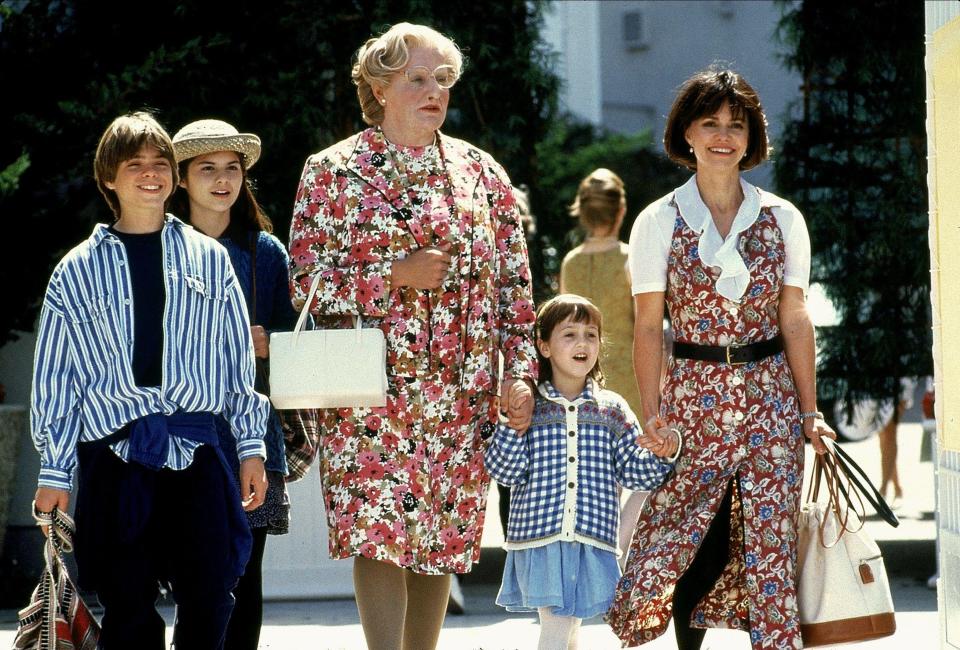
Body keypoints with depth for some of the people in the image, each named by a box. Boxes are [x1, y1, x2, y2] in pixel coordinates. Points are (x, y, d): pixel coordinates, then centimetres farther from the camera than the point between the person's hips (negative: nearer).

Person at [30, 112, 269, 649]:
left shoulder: (209, 259, 11)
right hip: (115, 453, -1)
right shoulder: (78, 272, 8)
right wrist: (54, 472, 7)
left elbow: (239, 357, 13)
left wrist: (252, 445, 9)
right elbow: (55, 378, 9)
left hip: (197, 447, 1)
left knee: (210, 600, -5)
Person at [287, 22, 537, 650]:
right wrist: (398, 275, -13)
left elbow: (515, 282, 10)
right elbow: (307, 282, -4)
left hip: (463, 393, 3)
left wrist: (521, 374, 1)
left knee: (444, 535, 7)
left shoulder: (481, 170, 10)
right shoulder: (333, 170, 1)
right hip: (372, 387, -3)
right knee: (378, 530, -12)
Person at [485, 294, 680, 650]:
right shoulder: (529, 407, 1)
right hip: (538, 538, -2)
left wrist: (661, 454, -12)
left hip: (592, 541, 2)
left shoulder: (613, 410, 8)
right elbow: (505, 471, -3)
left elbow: (634, 472, 7)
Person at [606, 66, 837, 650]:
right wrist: (654, 415, -7)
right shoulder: (659, 222, 1)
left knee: (771, 546, -1)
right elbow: (648, 328, 0)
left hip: (770, 399, 1)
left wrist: (809, 411, 2)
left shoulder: (782, 219, 5)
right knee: (696, 545, -1)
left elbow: (796, 320, 5)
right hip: (696, 396, -1)